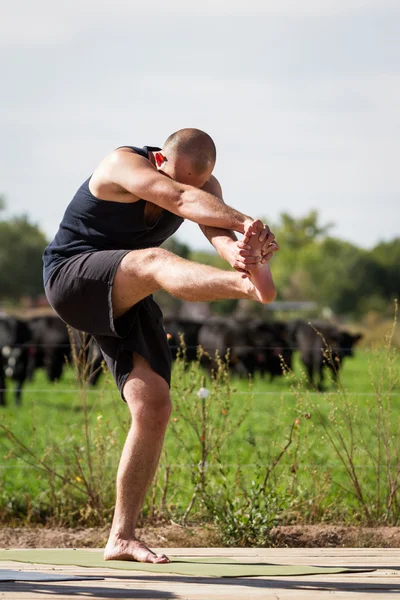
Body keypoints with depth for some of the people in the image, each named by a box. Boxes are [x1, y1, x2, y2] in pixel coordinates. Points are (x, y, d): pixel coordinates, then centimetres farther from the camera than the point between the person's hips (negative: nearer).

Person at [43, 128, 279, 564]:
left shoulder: (205, 185, 0)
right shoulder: (123, 166, -19)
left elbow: (217, 230, -22)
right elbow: (181, 200, -38)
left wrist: (239, 251, -47)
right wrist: (245, 223, -53)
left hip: (125, 302, 7)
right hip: (72, 278, -7)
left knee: (153, 407, -10)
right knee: (153, 261, -37)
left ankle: (121, 537, -4)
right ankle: (251, 287, -70)